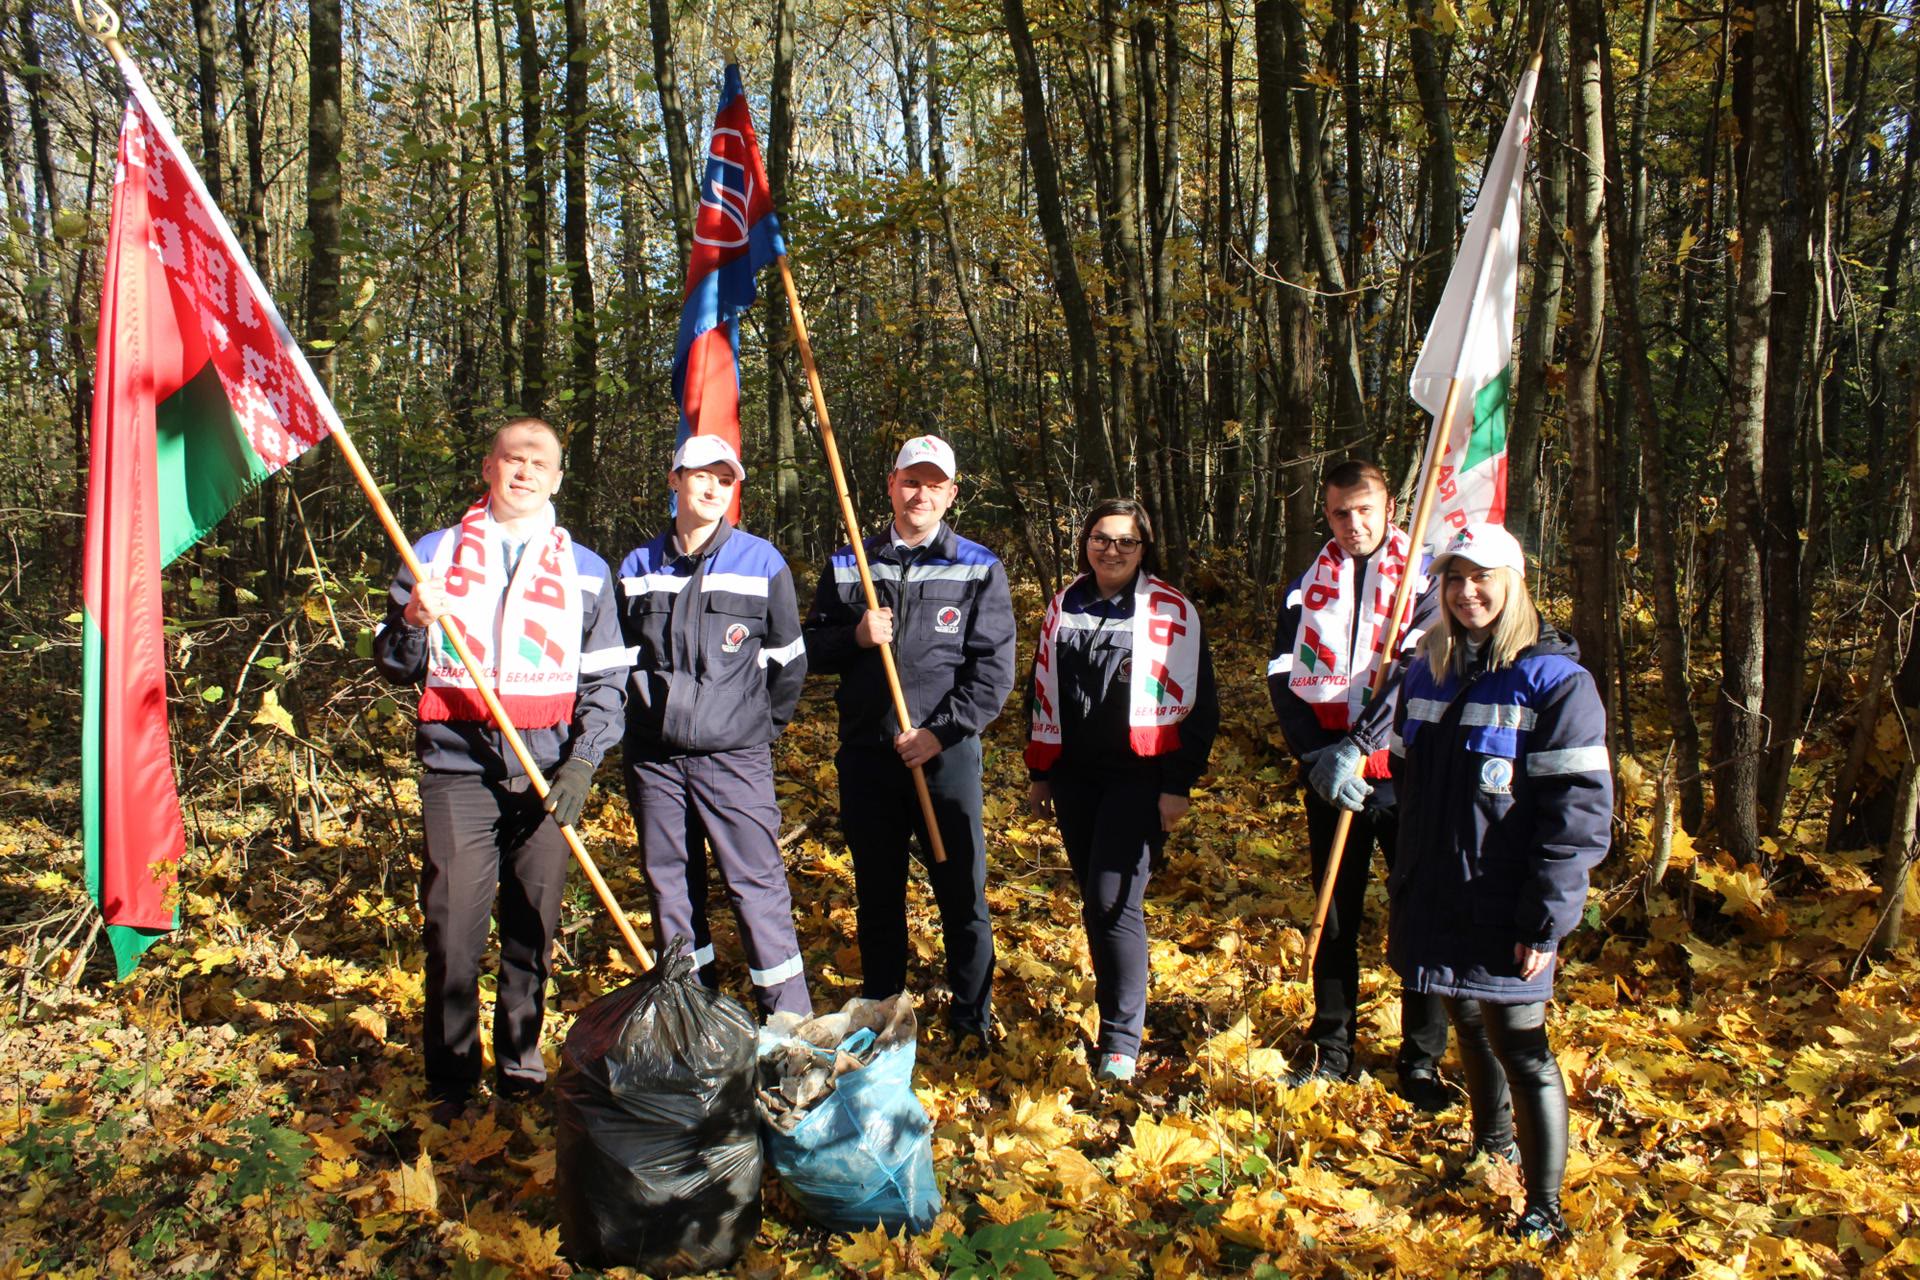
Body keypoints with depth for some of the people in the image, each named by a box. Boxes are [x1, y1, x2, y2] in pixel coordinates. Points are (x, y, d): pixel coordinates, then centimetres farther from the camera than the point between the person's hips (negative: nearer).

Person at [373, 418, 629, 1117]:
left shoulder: (585, 569, 11)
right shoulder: (435, 553, 11)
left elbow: (605, 678, 8)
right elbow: (393, 665, 12)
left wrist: (582, 763, -5)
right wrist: (411, 623, -10)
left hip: (547, 774, 1)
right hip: (458, 769, -1)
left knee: (533, 928, 7)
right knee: (453, 927, -3)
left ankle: (521, 1067, 22)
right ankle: (449, 1079, 12)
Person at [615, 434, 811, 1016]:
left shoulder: (762, 563, 0)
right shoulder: (638, 567, 7)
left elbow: (787, 660, 5)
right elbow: (621, 658, 15)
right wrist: (650, 716, 14)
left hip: (734, 757, -3)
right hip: (654, 758, 3)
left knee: (756, 884, -5)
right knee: (670, 887, 11)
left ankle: (791, 1022, 3)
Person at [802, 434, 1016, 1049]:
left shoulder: (979, 570, 1)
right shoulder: (847, 566, 8)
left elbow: (993, 670, -4)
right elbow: (812, 649, 10)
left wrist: (940, 733, -13)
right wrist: (855, 637, -10)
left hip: (947, 756, -2)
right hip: (866, 754, 2)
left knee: (963, 895, 4)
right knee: (877, 896, 13)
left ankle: (973, 1021, 21)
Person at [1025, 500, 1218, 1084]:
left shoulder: (1172, 612, -4)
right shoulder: (1065, 606, 10)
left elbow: (1194, 703, -4)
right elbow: (1042, 692, 16)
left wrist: (1178, 785, -8)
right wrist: (1038, 772, 15)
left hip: (1137, 777, -5)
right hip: (1074, 774, 5)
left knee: (1113, 900, -11)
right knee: (1093, 900, 9)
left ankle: (1122, 1039, -1)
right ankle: (1117, 993, 26)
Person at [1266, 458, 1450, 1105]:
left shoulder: (1426, 578, -1)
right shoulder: (1307, 586, 8)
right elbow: (1281, 678, 2)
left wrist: (1356, 747, -21)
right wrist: (1317, 755, -12)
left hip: (1406, 775, -3)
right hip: (1329, 779, 3)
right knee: (1333, 918, 12)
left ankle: (1421, 1061, 17)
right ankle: (1331, 1049, 25)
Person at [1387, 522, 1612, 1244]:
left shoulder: (1554, 681, -12)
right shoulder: (1429, 671, 7)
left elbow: (1579, 810, -15)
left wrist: (1545, 920, -18)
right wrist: (1402, 887, 17)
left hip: (1504, 913, -6)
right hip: (1435, 902, 6)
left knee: (1520, 1049, 1)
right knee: (1468, 1029, 21)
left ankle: (1543, 1211, 13)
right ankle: (1491, 1146, 43)